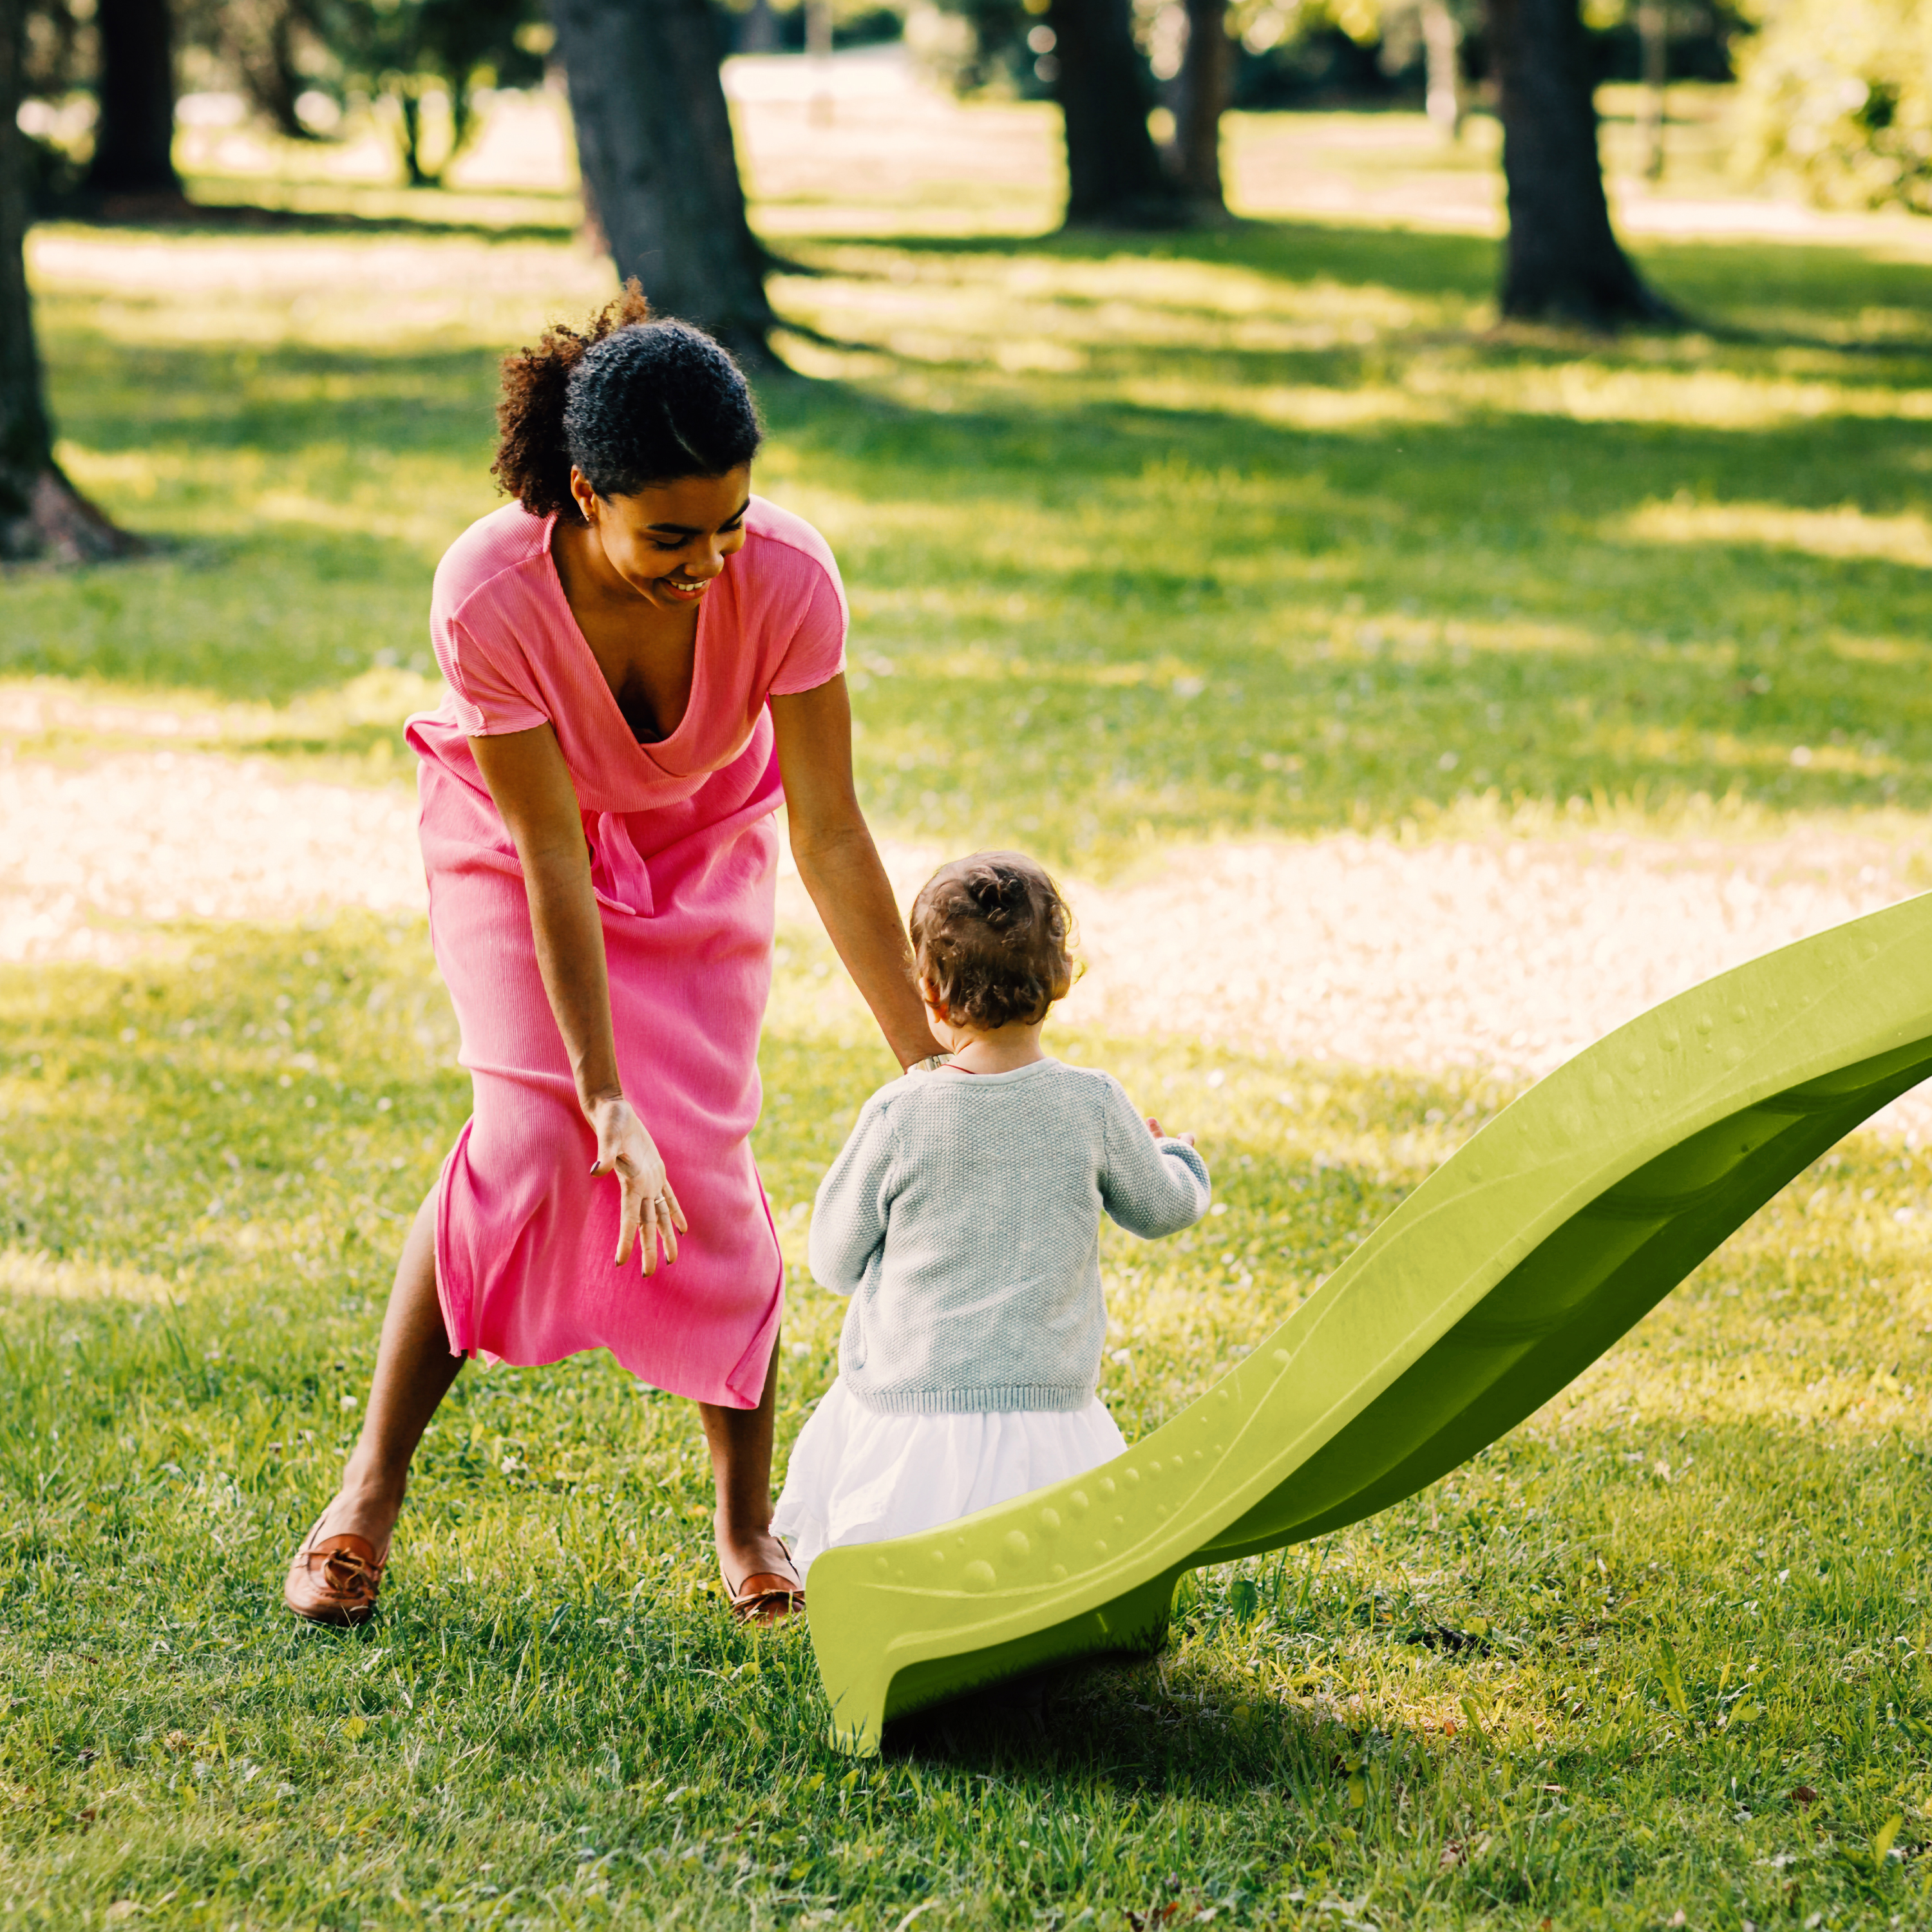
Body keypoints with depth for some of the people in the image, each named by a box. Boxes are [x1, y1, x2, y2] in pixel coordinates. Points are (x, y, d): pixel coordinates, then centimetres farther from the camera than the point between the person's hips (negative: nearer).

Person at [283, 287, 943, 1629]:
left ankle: (749, 1521, 7)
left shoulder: (786, 580, -34)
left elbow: (831, 838, -26)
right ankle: (372, 1493, -5)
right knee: (529, 1132, -18)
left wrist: (925, 1062, -24)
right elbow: (552, 860, -31)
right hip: (515, 837, -1)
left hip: (702, 842, 1)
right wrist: (605, 1100, -31)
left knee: (705, 1152, -11)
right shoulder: (490, 593, -37)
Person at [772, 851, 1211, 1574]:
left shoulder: (899, 1115, -12)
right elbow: (1163, 1207, 12)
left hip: (909, 1411, -1)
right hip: (1048, 1414, 1)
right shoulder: (1095, 1107, -7)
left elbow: (835, 1261, 0)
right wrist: (1179, 1158, 34)